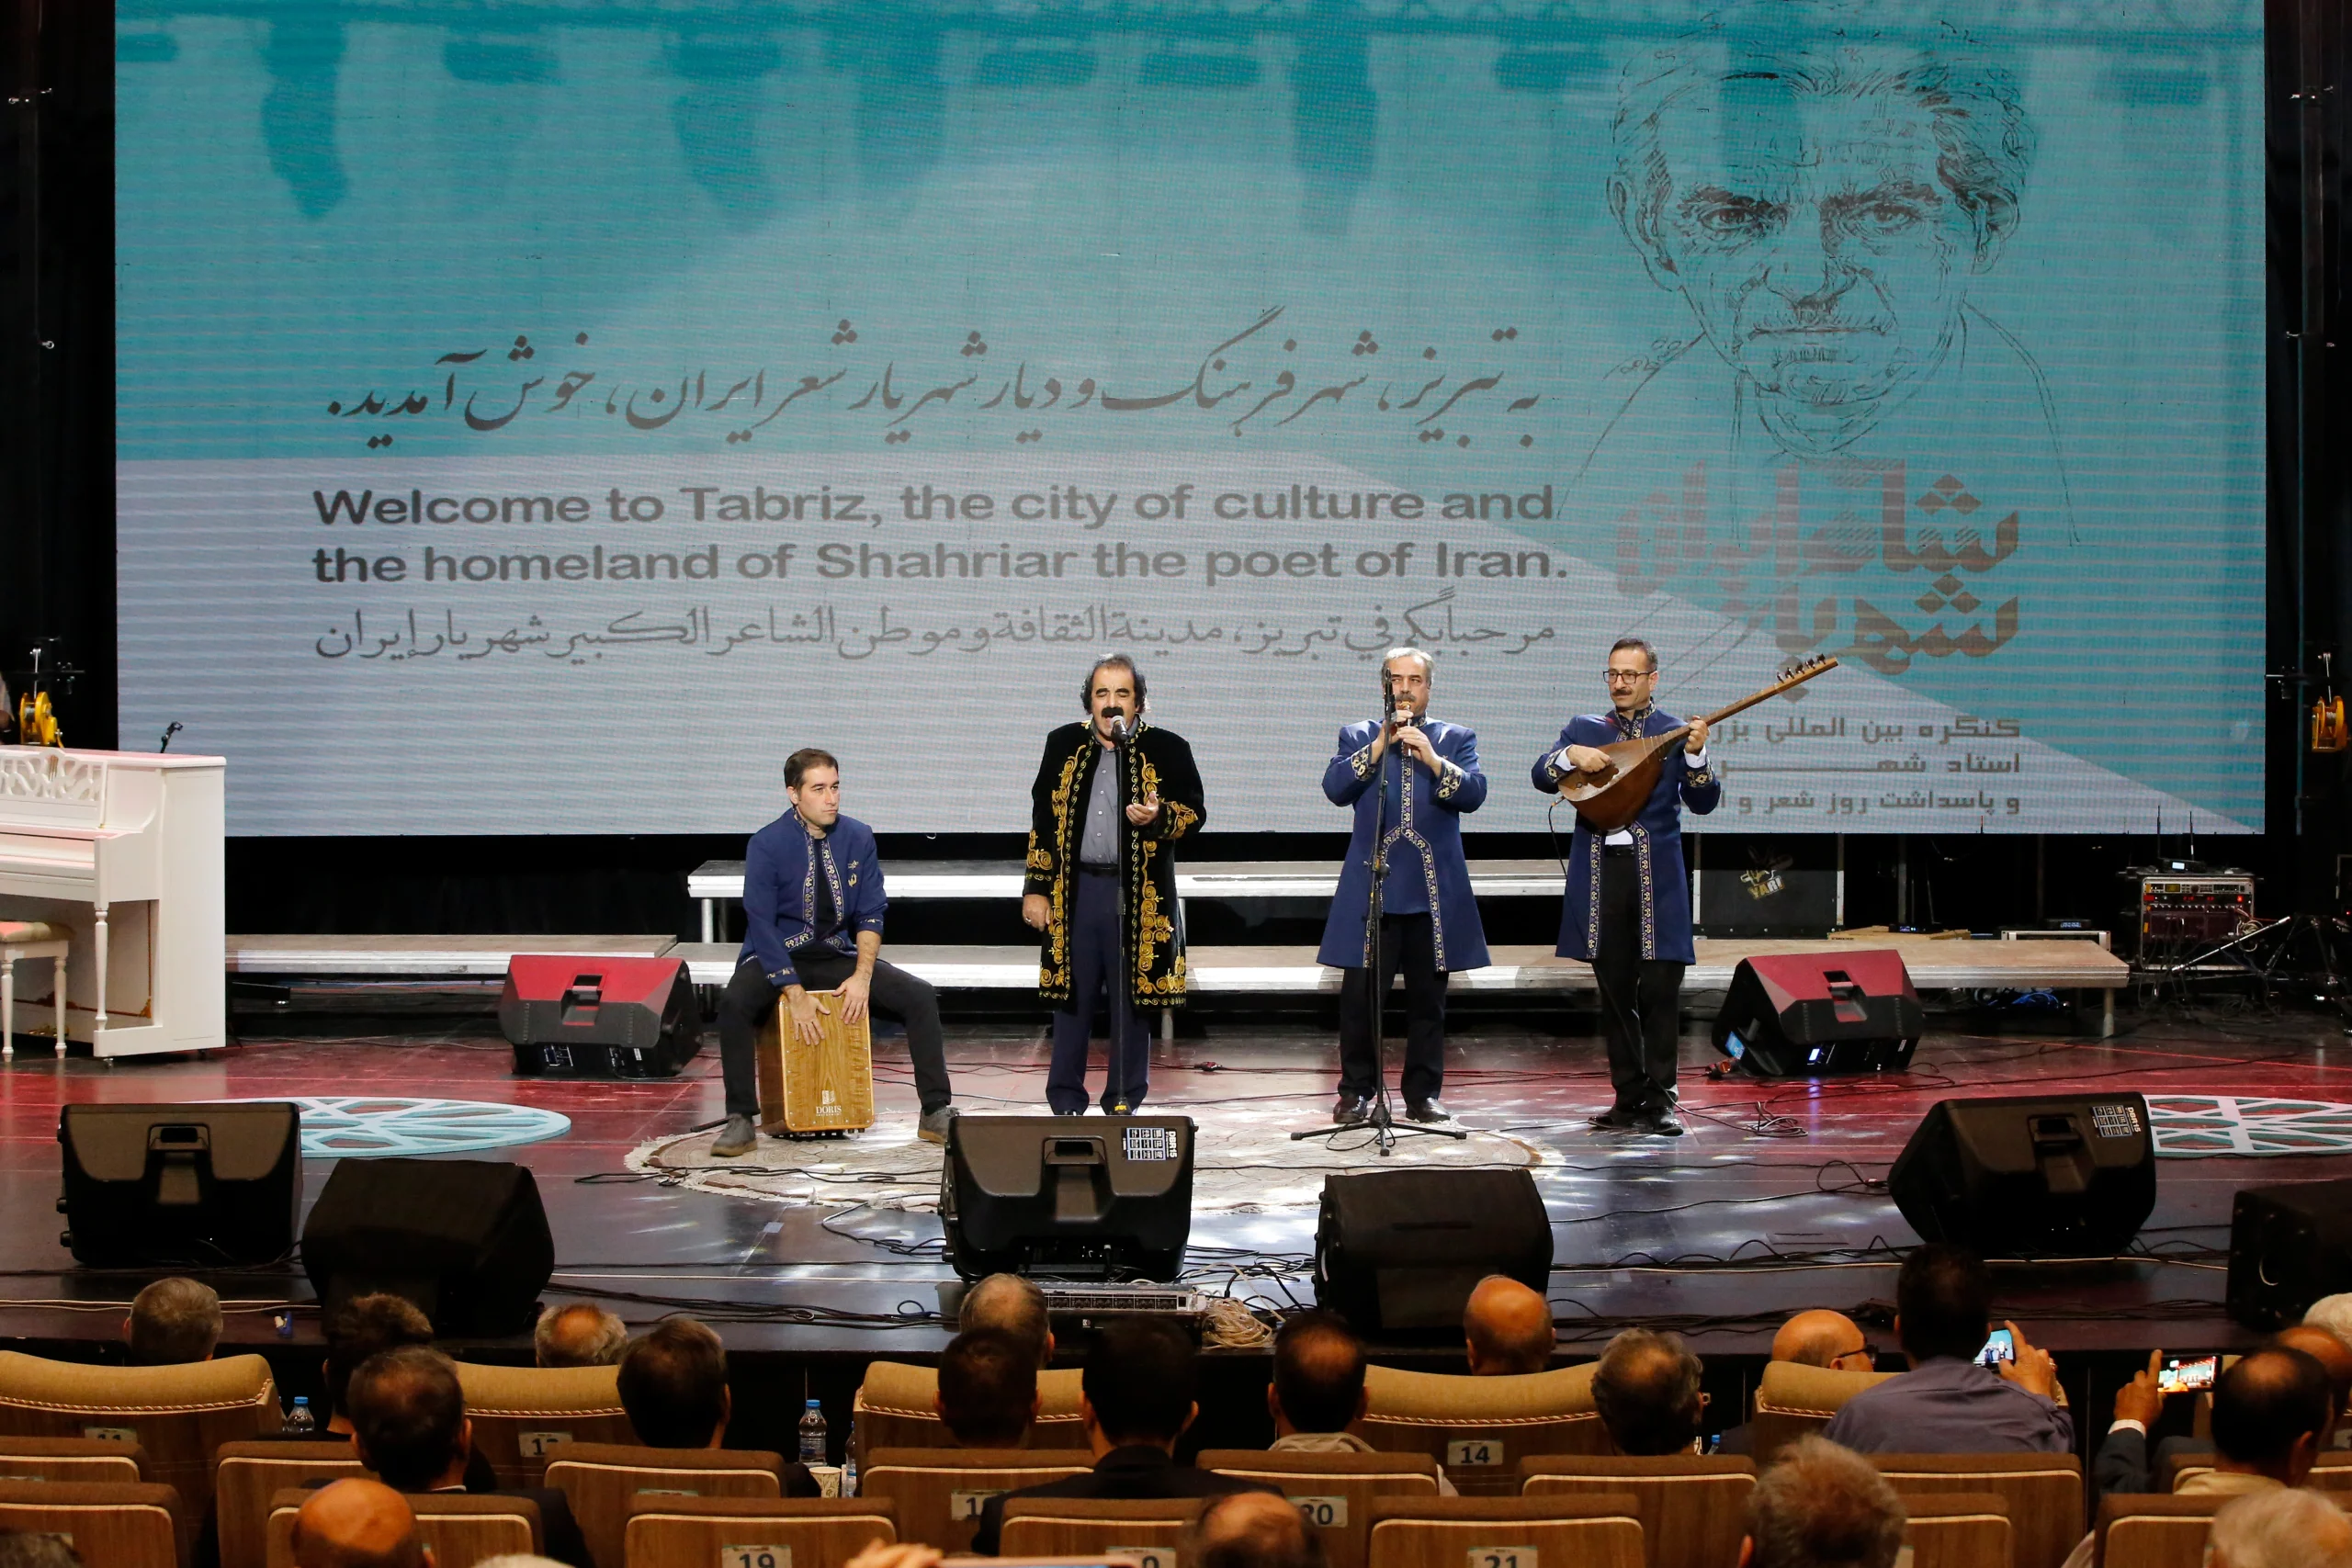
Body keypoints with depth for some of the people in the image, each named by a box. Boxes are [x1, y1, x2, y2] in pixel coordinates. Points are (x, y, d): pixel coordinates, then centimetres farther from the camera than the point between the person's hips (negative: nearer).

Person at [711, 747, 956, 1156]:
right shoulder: (767, 845, -13)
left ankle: (936, 1113, -8)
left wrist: (862, 975, -16)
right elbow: (762, 926, -16)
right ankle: (741, 1120, -23)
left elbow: (871, 914, 1)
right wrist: (796, 994, -24)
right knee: (734, 1003, -34)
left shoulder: (859, 838, -2)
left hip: (839, 957, 3)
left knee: (920, 996, -14)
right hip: (777, 957, -3)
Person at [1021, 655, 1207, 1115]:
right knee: (1071, 998, 6)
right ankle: (1066, 1104, 14)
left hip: (1140, 895, -2)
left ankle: (1124, 1103, 13)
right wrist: (1035, 888, 7)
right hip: (1074, 891, 2)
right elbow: (1043, 819, 11)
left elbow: (1194, 810, 3)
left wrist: (1158, 817, -19)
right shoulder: (1064, 745, 9)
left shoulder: (1167, 749, 1)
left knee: (1132, 1000, 2)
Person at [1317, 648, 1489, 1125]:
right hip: (1371, 889, -1)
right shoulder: (1357, 737, 11)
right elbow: (1335, 788, -5)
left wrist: (1433, 758, -18)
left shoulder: (1456, 739, 12)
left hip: (1435, 890, 1)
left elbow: (1473, 794, -4)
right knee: (1361, 997, -3)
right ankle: (1356, 1091, 7)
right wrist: (1381, 745, -11)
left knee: (1428, 999, 4)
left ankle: (1423, 1094, 12)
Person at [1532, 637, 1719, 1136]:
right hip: (1600, 875, 2)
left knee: (1660, 990, -6)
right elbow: (1542, 776, 4)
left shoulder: (1677, 732, 7)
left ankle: (1659, 1102, -2)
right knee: (1615, 992, 6)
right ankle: (1628, 1099, 13)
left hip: (1656, 876, -2)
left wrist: (1695, 755, -18)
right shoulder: (1585, 728, 14)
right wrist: (1571, 755, -15)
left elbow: (1704, 803, -1)